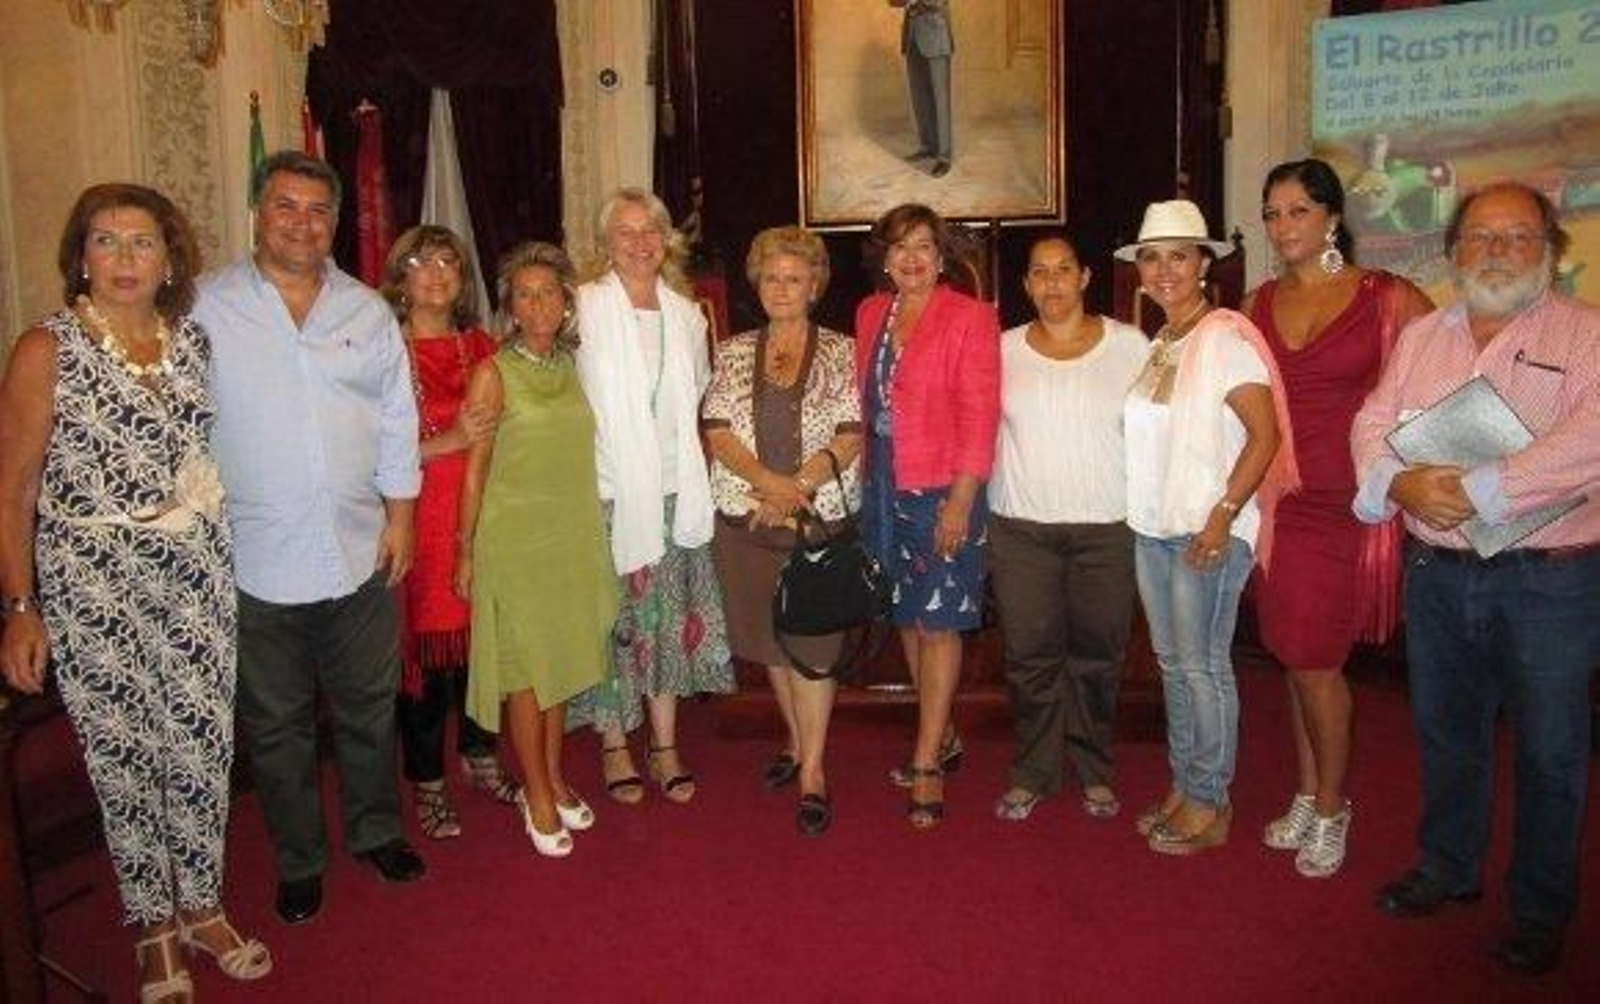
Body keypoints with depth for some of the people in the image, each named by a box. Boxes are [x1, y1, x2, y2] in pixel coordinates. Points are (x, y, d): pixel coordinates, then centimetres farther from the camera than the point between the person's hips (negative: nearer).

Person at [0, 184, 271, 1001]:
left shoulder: (193, 341, 4)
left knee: (204, 744, 9)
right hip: (93, 582, -3)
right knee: (125, 755, 8)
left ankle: (200, 903, 30)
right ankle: (153, 926, 27)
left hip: (198, 568, 4)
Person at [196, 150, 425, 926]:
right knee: (276, 725, 12)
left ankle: (375, 832, 36)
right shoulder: (205, 308, -3)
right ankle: (299, 862, 30)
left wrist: (400, 513, 5)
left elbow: (398, 420, 9)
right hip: (255, 562, -2)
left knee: (368, 709, 16)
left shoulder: (368, 312, 6)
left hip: (361, 556, 3)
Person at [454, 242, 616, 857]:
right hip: (515, 536, -5)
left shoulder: (572, 368, 7)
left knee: (561, 661, 14)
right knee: (525, 666, 3)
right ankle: (538, 795, 17)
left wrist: (590, 534, 12)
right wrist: (467, 551, -7)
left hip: (574, 535, 5)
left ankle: (553, 780, 29)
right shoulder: (493, 374, -7)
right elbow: (476, 465, -6)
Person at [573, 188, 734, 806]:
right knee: (614, 616, 1)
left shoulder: (686, 313, 11)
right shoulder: (584, 309, -3)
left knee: (671, 613, 7)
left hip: (674, 488, 4)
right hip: (609, 488, -4)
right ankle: (615, 744, 17)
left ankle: (665, 743, 19)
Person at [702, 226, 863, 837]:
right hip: (745, 517, 3)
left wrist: (798, 489, -17)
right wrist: (770, 482, -16)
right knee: (772, 638, 14)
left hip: (821, 517, -3)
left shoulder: (841, 353, 2)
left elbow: (850, 437, -6)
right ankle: (799, 741, 33)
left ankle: (813, 773, 7)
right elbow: (717, 431, -2)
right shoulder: (733, 353, 8)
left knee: (811, 640, -2)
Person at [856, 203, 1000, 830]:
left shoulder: (970, 318, -8)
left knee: (938, 623, -1)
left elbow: (979, 417, -12)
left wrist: (961, 500, -17)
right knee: (908, 617, 14)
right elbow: (866, 402, 13)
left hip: (944, 491, -6)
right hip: (884, 488, 6)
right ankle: (942, 738, 31)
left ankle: (927, 765, 7)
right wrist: (867, 479, 9)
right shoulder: (871, 314, 9)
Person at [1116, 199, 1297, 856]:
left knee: (1202, 663, -2)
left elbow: (1265, 434, -15)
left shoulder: (1227, 336, -9)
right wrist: (1137, 509, 6)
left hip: (1208, 529, -7)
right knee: (1172, 661, 12)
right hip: (1153, 525, 7)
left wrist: (1224, 514, -20)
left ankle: (1209, 806, 11)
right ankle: (1182, 788, 24)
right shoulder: (1157, 346, 13)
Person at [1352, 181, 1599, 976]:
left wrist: (1474, 491, -24)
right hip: (1436, 573, 5)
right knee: (1446, 732, 18)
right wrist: (1401, 483, -17)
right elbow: (1373, 423, 4)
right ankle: (1447, 868, 37)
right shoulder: (1420, 336, 10)